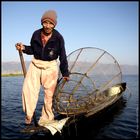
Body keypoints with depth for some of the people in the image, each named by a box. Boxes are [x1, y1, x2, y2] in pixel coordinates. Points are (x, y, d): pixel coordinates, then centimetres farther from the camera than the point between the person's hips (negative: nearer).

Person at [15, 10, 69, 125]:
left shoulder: (58, 38, -11)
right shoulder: (36, 34, -4)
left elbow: (63, 57, -4)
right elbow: (32, 50, 11)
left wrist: (65, 73, -1)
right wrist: (24, 48, -10)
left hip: (50, 67, -2)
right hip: (35, 64, 3)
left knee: (49, 93, 4)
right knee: (28, 89, -5)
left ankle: (46, 118, 21)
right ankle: (29, 115, 13)